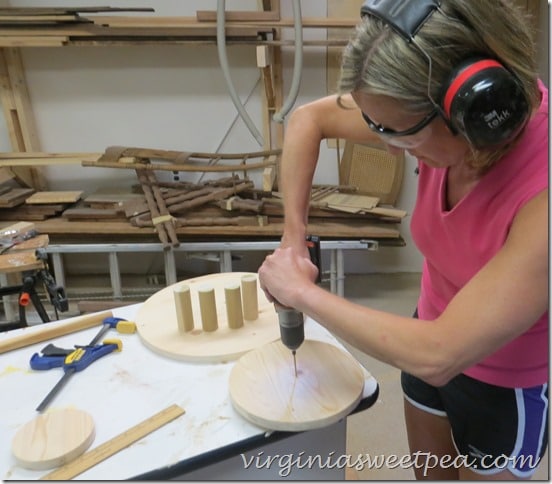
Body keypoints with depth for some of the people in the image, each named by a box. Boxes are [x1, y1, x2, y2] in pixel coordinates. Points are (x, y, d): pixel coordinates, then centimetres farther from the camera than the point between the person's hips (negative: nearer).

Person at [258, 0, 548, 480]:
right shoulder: (434, 119, -22)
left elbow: (437, 356, -39)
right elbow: (308, 119, -9)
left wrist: (302, 290, -29)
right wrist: (293, 237, -15)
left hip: (508, 384, -4)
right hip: (437, 330, 5)